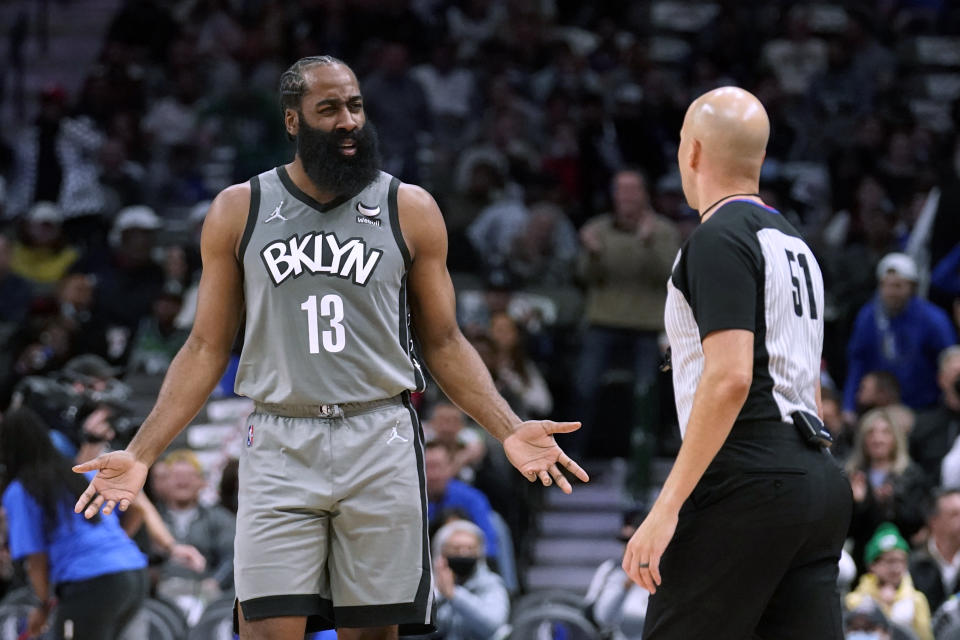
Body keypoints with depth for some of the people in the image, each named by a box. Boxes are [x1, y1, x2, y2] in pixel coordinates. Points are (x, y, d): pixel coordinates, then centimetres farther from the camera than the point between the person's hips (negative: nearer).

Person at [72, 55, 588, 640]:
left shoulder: (410, 209, 6)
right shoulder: (239, 211, 7)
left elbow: (443, 343, 9)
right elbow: (207, 348, 10)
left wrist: (508, 430, -5)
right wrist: (141, 454, 1)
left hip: (381, 445, 0)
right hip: (279, 449, 0)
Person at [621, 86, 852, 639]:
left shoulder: (720, 239, -8)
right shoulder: (795, 243, 22)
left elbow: (730, 377, -19)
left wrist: (667, 507, -20)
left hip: (745, 488, -9)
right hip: (816, 480, 9)